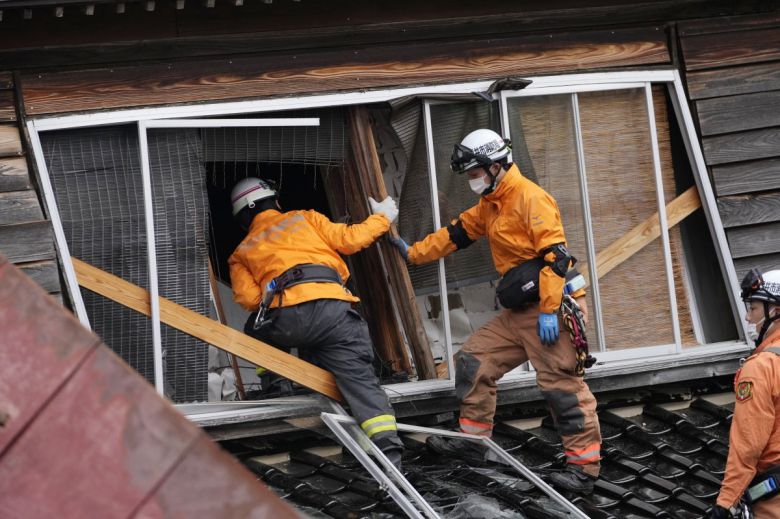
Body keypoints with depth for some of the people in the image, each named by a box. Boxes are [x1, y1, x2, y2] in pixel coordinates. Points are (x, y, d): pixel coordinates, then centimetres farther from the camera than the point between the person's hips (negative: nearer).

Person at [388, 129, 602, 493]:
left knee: (561, 384, -12)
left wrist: (549, 310, -24)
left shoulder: (531, 198, -15)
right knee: (474, 360, 12)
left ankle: (584, 467, -9)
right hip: (520, 312, 10)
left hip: (553, 307, -10)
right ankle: (472, 440, 20)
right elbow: (456, 234, 27)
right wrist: (413, 253, 29)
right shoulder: (490, 206, 15)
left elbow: (554, 254, -21)